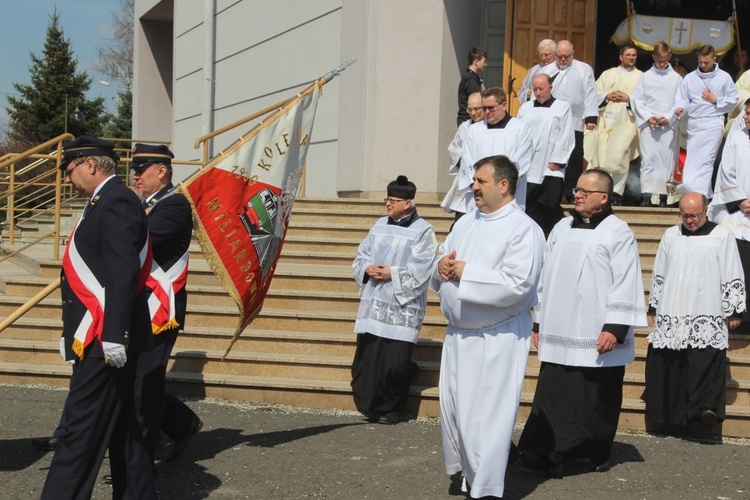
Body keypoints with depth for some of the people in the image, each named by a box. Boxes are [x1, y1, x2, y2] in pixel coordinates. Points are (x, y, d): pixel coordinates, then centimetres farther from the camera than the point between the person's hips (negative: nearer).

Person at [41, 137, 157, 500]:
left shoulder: (117, 202, -13)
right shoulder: (105, 202, 18)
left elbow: (122, 275, -22)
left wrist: (113, 335, -26)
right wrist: (73, 333, 21)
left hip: (104, 340, -10)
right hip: (100, 337, 10)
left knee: (81, 429, -7)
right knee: (120, 426, 14)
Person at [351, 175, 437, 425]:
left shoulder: (423, 231, -3)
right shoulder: (380, 225, 15)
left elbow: (420, 270, -10)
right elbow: (361, 256, 15)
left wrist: (392, 273, -16)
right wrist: (367, 269, -5)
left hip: (401, 305, -5)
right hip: (373, 302, 5)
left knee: (394, 361, -6)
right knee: (367, 355, 5)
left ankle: (390, 407, 12)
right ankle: (369, 403, 25)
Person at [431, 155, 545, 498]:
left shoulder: (524, 229, -12)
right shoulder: (465, 223, 12)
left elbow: (516, 285, -22)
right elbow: (441, 261, 18)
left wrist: (466, 272, -17)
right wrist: (442, 265, -6)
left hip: (497, 338, -7)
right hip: (458, 333, 8)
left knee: (486, 416, -5)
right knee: (453, 409, 14)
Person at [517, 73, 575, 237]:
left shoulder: (563, 108, 6)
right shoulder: (525, 108, 17)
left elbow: (566, 138, 0)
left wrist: (556, 161, -8)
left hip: (550, 170, -3)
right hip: (527, 170, 3)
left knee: (548, 213, -1)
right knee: (529, 211, 0)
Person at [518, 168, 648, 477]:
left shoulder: (618, 233, -4)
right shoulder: (561, 229, 13)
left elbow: (625, 285, -9)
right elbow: (546, 277, 16)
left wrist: (615, 328, -16)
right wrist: (539, 323, 14)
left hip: (598, 339, -5)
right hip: (559, 335, 5)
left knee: (597, 400, 4)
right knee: (552, 395, 0)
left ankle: (598, 453, 20)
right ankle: (548, 456, 0)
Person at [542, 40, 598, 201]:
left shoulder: (584, 70, 6)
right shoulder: (547, 71, 12)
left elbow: (590, 94, 1)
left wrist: (591, 117, -6)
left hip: (574, 123, -2)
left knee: (574, 159, -1)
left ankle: (571, 193, 6)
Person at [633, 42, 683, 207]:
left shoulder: (676, 78, 8)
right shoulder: (645, 77, 9)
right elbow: (638, 100, 6)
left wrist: (668, 117, -8)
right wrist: (648, 117, -6)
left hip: (669, 125, 0)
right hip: (648, 125, 0)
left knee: (667, 159, -3)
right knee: (648, 158, -7)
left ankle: (663, 195, -1)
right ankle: (647, 195, -9)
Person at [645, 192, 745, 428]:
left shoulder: (722, 236, 2)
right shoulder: (671, 235, 12)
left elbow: (733, 278, 3)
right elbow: (659, 275, 18)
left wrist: (733, 311, 1)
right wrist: (655, 305, 15)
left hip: (707, 316, -3)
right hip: (671, 316, 3)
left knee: (705, 362, -15)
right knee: (667, 361, 1)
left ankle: (706, 406, -15)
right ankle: (668, 410, 11)